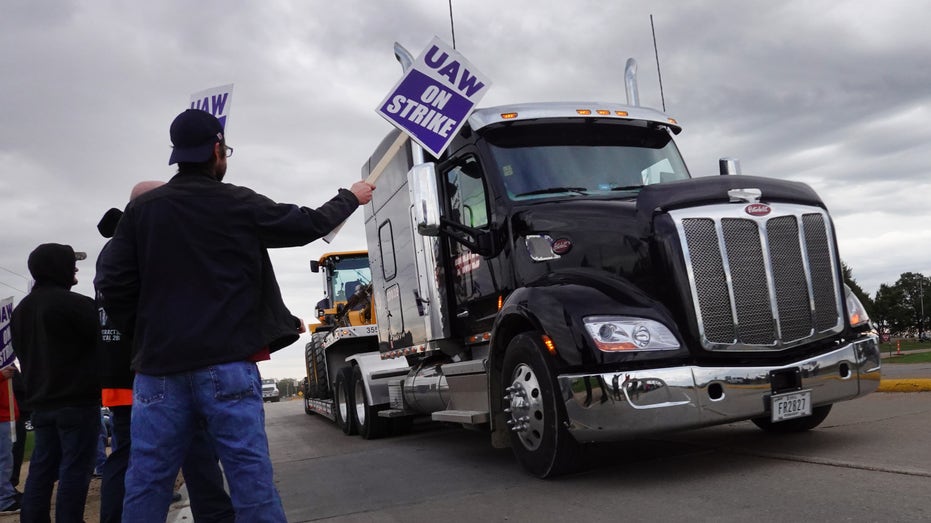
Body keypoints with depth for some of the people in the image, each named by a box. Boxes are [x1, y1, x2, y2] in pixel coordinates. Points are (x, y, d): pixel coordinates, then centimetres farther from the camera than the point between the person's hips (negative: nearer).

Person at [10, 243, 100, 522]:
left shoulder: (20, 309, 15)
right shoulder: (73, 303, -14)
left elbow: (22, 353, 22)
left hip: (41, 403, 8)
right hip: (77, 402, -8)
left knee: (42, 469, 10)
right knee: (74, 470, -5)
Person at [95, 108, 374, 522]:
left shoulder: (140, 210, 5)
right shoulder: (239, 205, 0)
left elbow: (113, 285, 0)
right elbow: (309, 224, 10)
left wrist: (144, 337, 15)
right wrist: (352, 197, 27)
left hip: (158, 366, 3)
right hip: (226, 363, -3)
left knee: (147, 484, 9)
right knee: (250, 476, 2)